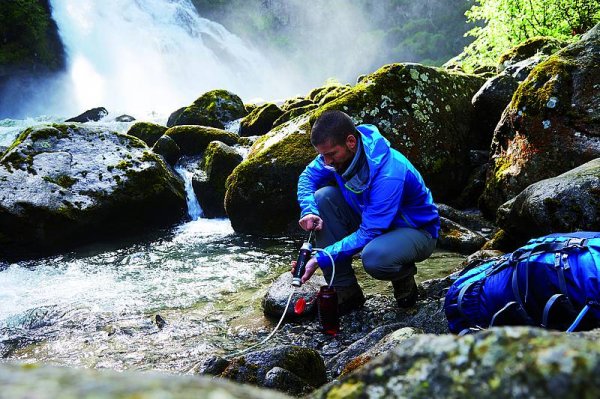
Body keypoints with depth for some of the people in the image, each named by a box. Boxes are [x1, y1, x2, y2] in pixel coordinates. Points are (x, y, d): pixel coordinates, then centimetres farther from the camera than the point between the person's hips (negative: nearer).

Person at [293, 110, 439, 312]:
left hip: (416, 230, -7)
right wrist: (308, 210, -23)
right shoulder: (337, 151, -14)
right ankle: (346, 292, -11)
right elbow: (308, 176, 0)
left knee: (374, 257, -41)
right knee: (323, 196, -17)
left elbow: (368, 234, -34)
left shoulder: (389, 173, -36)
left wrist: (320, 259, -36)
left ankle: (404, 278, 0)